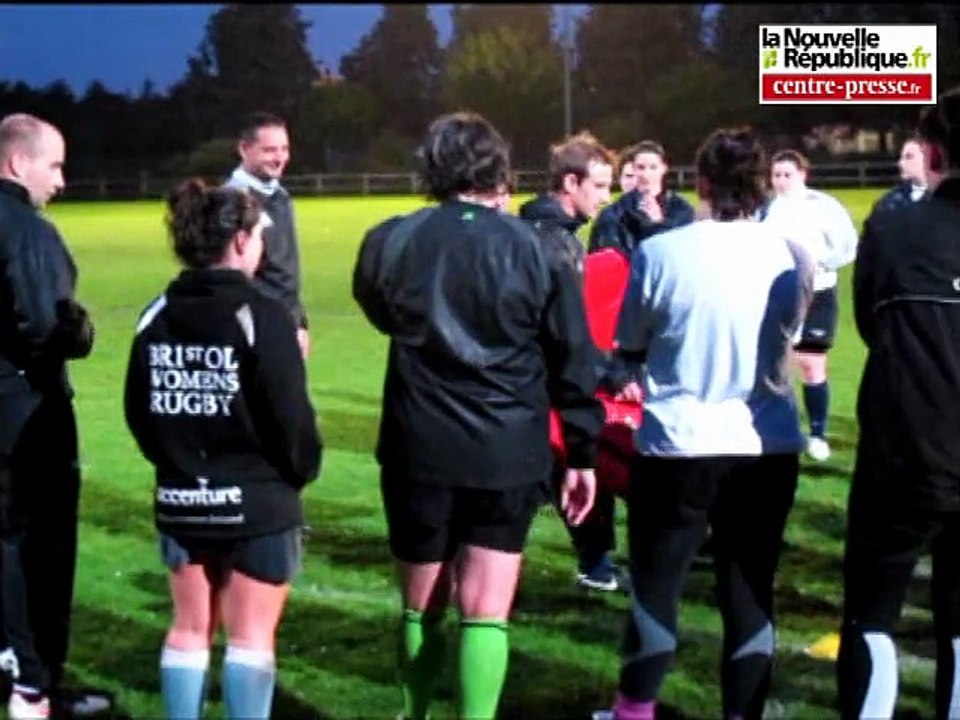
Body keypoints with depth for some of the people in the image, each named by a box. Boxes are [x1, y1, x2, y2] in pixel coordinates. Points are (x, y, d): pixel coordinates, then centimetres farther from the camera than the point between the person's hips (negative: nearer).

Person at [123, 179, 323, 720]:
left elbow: (138, 411, 7)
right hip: (258, 499, -5)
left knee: (190, 629, 15)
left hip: (181, 499, 5)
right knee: (252, 636, 3)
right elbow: (290, 413, -17)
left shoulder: (158, 316, 3)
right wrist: (302, 469, 2)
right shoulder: (262, 316, -16)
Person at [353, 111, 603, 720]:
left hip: (419, 449, 1)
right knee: (486, 612, 2)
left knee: (422, 603, 18)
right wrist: (584, 453, 8)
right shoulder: (537, 250, -5)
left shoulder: (391, 242, -3)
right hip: (509, 454, -1)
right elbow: (573, 362, 0)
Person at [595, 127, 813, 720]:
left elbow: (630, 347, 2)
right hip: (769, 448, 2)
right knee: (750, 591, 9)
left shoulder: (660, 252, -11)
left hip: (678, 447, -2)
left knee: (656, 584, 13)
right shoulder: (792, 257, -5)